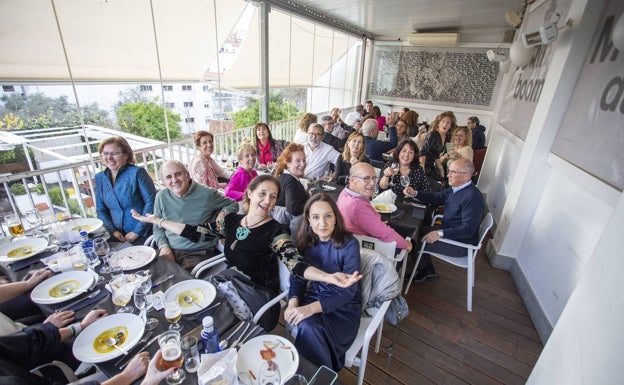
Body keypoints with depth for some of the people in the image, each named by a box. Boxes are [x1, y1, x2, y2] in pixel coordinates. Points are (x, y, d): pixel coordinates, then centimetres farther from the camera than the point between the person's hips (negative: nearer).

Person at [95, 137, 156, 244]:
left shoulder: (137, 172, -9)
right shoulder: (100, 178, 8)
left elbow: (151, 202, -13)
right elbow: (101, 210, 13)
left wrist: (137, 231, -13)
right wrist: (113, 231, -2)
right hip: (120, 237, 5)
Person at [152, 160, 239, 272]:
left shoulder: (207, 194, -5)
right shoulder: (161, 196, 5)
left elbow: (233, 204, 8)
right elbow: (157, 227, 13)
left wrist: (224, 212, -14)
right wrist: (164, 246, -4)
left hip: (198, 253, -3)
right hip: (168, 250, 3)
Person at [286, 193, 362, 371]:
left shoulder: (349, 244, -18)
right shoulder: (305, 241, -4)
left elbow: (348, 291, -21)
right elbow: (298, 277, 1)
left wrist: (311, 308, -33)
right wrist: (293, 302, -20)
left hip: (345, 305, -3)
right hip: (315, 296, 3)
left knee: (310, 331, -28)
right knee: (307, 327, -29)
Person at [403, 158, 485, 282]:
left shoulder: (473, 197, -27)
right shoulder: (455, 189, 2)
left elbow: (468, 229, -30)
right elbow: (436, 197, 15)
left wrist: (440, 233, -36)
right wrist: (415, 193, -1)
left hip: (460, 244, -9)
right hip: (448, 231, 9)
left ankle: (423, 270, 22)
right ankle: (427, 271, 22)